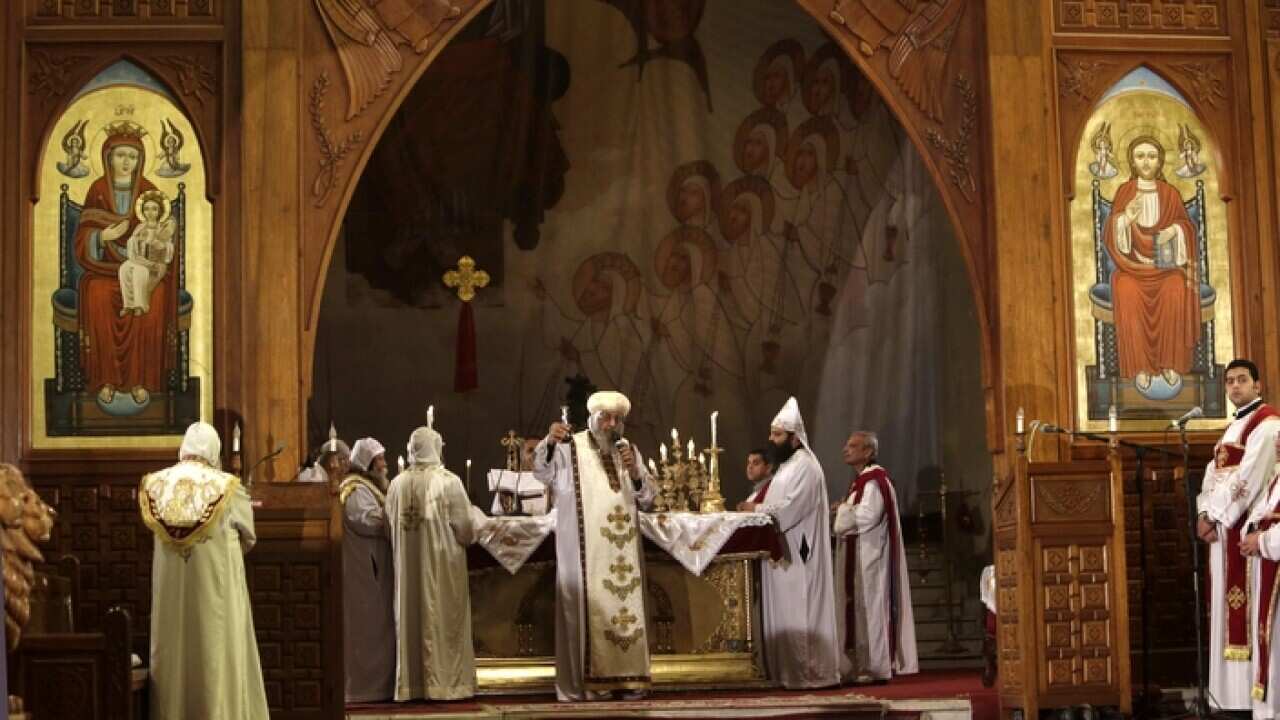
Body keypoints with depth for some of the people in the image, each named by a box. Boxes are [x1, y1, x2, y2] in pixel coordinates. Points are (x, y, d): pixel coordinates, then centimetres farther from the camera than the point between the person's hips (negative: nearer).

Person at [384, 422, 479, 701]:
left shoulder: (397, 484, -2)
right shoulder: (448, 481, -11)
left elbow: (390, 526, 4)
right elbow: (466, 529, -10)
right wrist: (473, 531, 12)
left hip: (407, 566, 3)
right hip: (442, 565, -3)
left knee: (410, 619, 10)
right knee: (443, 621, 4)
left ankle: (410, 684, 13)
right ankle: (444, 682, 5)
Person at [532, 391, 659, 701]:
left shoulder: (629, 450, 13)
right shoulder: (570, 447, 0)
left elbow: (647, 497, 11)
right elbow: (542, 472, -16)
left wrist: (635, 472, -9)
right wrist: (549, 443, -35)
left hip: (623, 549, 5)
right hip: (584, 550, -5)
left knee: (625, 607, 3)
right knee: (588, 609, -6)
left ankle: (625, 677, 7)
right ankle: (586, 682, -5)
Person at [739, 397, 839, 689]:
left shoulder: (804, 466, -13)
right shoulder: (787, 465, 19)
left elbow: (790, 508, -21)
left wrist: (757, 509, -10)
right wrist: (758, 509, 4)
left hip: (798, 557, -10)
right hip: (784, 554, 10)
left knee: (798, 613, -8)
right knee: (786, 613, 9)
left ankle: (807, 672, -4)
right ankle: (789, 670, 11)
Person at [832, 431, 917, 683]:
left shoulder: (875, 479, -12)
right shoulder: (859, 481, 19)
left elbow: (868, 515, -22)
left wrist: (842, 512, -6)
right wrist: (844, 513, 4)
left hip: (870, 556, -10)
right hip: (856, 556, 10)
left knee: (870, 605, -8)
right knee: (857, 606, 8)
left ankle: (876, 666, -6)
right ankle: (860, 666, 10)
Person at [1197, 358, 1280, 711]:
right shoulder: (1232, 427, 21)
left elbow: (1249, 478, -17)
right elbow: (1213, 473, 14)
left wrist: (1215, 518, -14)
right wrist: (1204, 513, -2)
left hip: (1246, 524, -9)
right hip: (1224, 525, 9)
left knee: (1245, 608, -9)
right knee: (1227, 607, 8)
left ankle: (1249, 692, -8)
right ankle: (1229, 691, 12)